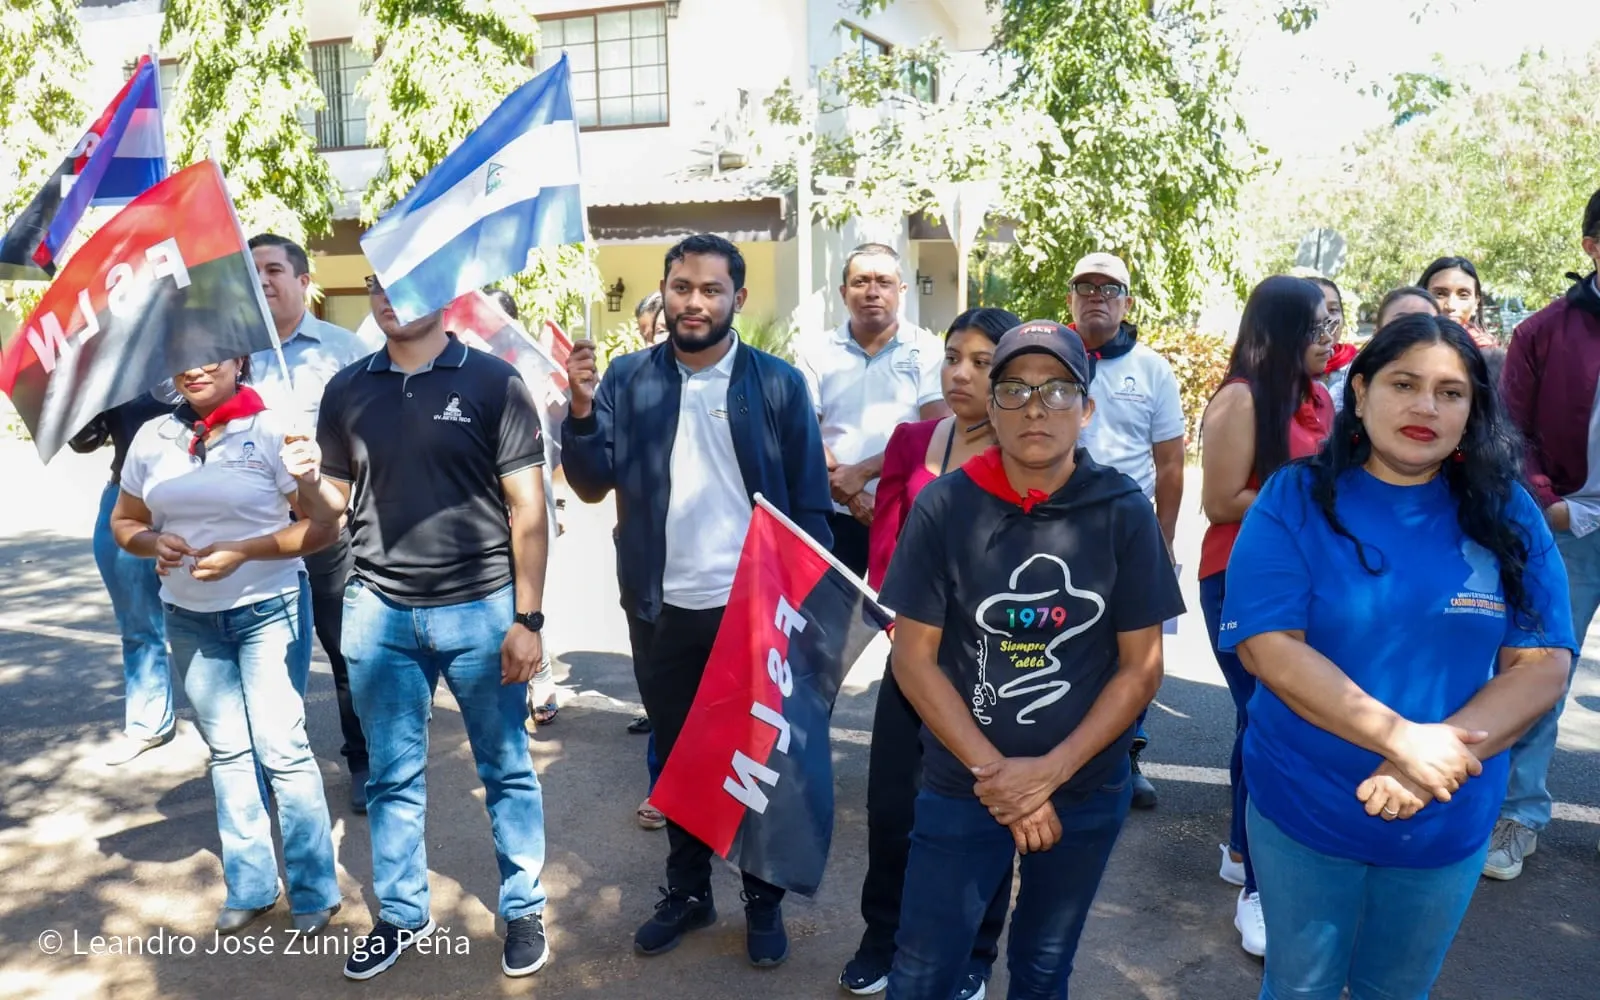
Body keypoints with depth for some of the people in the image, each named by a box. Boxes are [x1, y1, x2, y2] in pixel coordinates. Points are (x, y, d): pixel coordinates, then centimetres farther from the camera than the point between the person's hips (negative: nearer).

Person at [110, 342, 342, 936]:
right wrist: (155, 543, -10)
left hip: (269, 611, -4)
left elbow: (324, 526, -11)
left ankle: (314, 891, 10)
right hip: (188, 617, 5)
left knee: (282, 749, -3)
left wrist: (243, 551, -21)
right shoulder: (153, 438, 3)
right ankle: (249, 886, 25)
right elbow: (124, 521, 13)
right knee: (227, 751, 13)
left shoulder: (272, 431, -11)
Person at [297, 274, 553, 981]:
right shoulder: (347, 390, 8)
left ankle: (523, 909, 26)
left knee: (506, 770, 9)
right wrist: (309, 481, -11)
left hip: (481, 610, -3)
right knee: (393, 777, 14)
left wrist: (528, 619, -10)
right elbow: (337, 502, 13)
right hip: (378, 611, 4)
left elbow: (527, 508, -6)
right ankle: (401, 914, 32)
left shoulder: (494, 382, -4)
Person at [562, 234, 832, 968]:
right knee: (676, 755, 17)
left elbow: (810, 501, -2)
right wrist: (582, 407, -19)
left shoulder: (778, 383, -4)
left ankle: (763, 900, 30)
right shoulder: (626, 379, 1)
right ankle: (686, 890, 35)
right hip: (663, 610, 2)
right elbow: (591, 484, -3)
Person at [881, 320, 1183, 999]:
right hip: (962, 787, -1)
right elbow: (913, 656, -9)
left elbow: (1141, 666, -5)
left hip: (1088, 791, 1)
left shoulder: (1122, 511, -8)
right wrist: (994, 772, -13)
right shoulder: (945, 505, -10)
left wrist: (1051, 770, -14)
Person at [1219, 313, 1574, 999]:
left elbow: (1543, 665, -7)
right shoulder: (1294, 499, -12)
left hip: (1450, 826, 3)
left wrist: (1448, 751, -22)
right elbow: (1267, 647, -19)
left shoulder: (1508, 515, -4)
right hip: (1303, 811, -2)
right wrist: (1403, 740, -26)